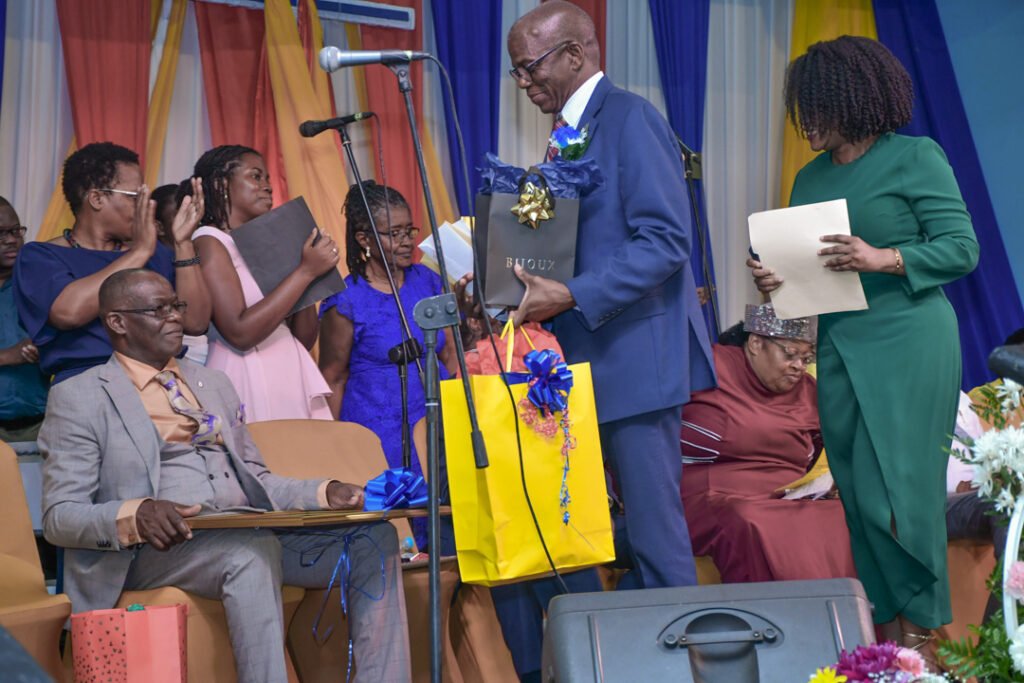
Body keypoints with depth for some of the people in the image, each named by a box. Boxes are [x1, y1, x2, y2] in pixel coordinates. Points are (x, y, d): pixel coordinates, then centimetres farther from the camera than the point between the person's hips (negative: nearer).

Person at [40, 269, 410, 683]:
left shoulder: (213, 384, 24)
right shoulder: (79, 398, 4)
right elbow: (59, 517, -4)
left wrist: (327, 494, 6)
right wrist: (135, 515, -25)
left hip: (252, 536, 6)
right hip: (156, 550, -6)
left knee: (373, 538, -15)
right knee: (252, 549, -37)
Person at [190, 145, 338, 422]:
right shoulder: (209, 243, -4)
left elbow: (305, 340, 12)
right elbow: (239, 334, -18)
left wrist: (312, 266, 0)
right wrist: (305, 272, -15)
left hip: (293, 377, 7)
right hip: (248, 380, -7)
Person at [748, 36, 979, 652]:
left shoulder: (915, 157, -4)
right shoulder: (811, 177, 13)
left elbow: (962, 248, -7)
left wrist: (884, 259, -20)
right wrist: (772, 277, -8)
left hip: (908, 342, -6)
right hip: (839, 346, 6)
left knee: (897, 489, -5)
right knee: (857, 489, 5)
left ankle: (920, 628, 8)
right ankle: (890, 620, 14)